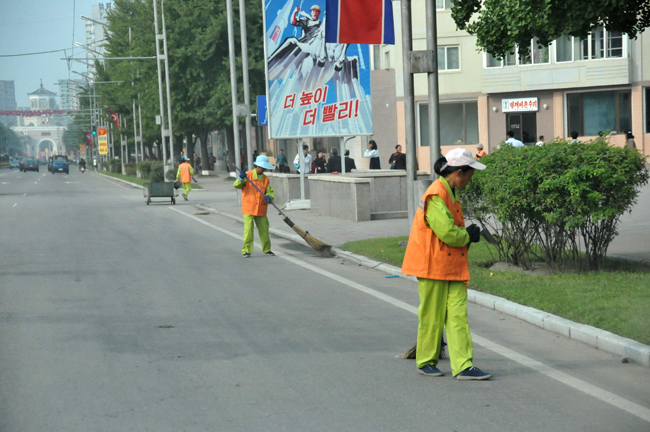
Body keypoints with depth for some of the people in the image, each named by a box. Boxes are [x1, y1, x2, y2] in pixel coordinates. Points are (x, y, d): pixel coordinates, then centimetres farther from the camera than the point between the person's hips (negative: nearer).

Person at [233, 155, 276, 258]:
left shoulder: (265, 179, 8)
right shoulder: (248, 175, -4)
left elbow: (270, 191, 4)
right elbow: (236, 185, -10)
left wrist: (269, 196, -18)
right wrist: (241, 178, -29)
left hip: (261, 209, 4)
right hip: (248, 208, -4)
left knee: (264, 229, 11)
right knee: (248, 229, -9)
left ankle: (266, 249, 25)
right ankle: (246, 251, -1)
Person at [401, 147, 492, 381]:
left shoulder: (451, 194, 15)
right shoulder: (436, 195, -17)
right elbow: (447, 232, -23)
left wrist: (468, 235, 6)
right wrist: (468, 235, -6)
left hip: (454, 265, 9)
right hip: (434, 265, -9)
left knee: (458, 315, 0)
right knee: (432, 316, 3)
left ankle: (463, 366, -3)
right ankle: (426, 362, 18)